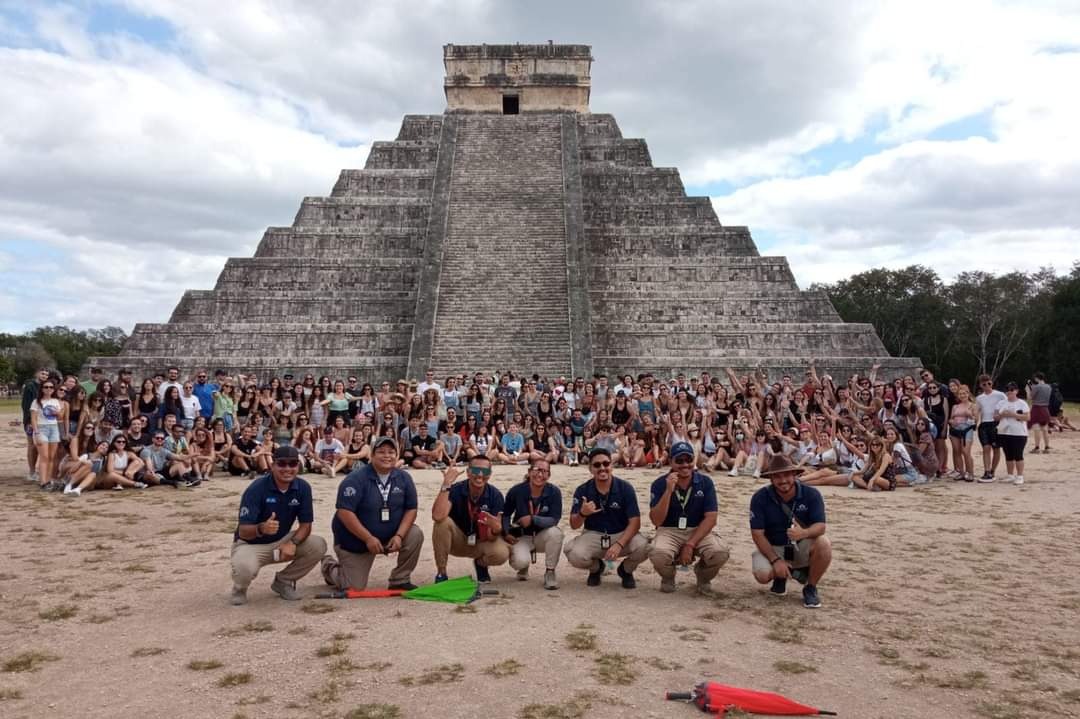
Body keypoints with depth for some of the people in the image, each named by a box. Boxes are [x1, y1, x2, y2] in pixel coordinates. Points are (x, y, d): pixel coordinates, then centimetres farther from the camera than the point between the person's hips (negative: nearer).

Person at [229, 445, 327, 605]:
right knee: (245, 568, -38)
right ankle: (240, 588, 3)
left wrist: (293, 543, -29)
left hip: (281, 542, 5)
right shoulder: (256, 488, -24)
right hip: (250, 544, -4)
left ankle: (283, 581, 8)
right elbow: (243, 532, -27)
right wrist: (261, 528, -49)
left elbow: (305, 525, -8)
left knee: (318, 546, -18)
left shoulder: (303, 487, -11)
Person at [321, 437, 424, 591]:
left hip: (390, 536, 4)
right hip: (355, 540, -4)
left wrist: (399, 536, -19)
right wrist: (369, 538, -27)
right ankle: (330, 566, 30)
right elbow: (344, 512, -25)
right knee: (354, 587, -4)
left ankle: (400, 580, -1)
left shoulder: (404, 478, -5)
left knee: (415, 535, -20)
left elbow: (411, 509, -4)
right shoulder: (355, 479, -19)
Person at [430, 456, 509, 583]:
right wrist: (446, 484, -41)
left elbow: (491, 537, -20)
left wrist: (496, 529, -45)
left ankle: (481, 563, 8)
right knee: (443, 522, -32)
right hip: (457, 541, -1)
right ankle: (441, 573, -13)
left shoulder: (495, 495, -17)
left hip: (481, 542, 1)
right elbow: (437, 516, -41)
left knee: (501, 553, -31)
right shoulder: (455, 490, -21)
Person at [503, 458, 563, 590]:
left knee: (555, 532, -34)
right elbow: (505, 515, 1)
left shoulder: (554, 492, -14)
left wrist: (532, 519, -34)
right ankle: (524, 567, 12)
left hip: (542, 536, 1)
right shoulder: (516, 491, -13)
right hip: (521, 536, -1)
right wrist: (506, 533, -16)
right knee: (520, 561, -31)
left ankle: (550, 572, -10)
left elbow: (554, 520, -21)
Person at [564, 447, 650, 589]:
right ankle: (596, 567, 10)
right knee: (574, 554, -30)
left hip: (622, 534, 0)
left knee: (643, 548, -31)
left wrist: (619, 544, -30)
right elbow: (574, 525, -6)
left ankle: (626, 570, 7)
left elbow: (635, 522, -14)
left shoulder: (625, 488, -10)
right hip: (593, 535, 1)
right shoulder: (582, 491, -6)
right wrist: (582, 514, -31)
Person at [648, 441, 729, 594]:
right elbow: (656, 521, -15)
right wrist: (669, 490, -26)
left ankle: (702, 576, 9)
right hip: (669, 531, -1)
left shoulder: (705, 482, -3)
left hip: (698, 531, 1)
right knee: (658, 556, -34)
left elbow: (710, 518, -9)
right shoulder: (660, 484, -7)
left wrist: (690, 545, -19)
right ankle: (668, 577, 6)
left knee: (719, 554, -29)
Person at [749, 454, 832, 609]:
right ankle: (781, 575, 11)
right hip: (772, 547, 0)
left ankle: (810, 588, -5)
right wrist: (775, 560, -25)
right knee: (762, 575, -29)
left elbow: (820, 526, -21)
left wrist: (804, 533, -44)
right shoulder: (760, 498, -15)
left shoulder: (811, 494, -14)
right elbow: (757, 534, -15)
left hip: (801, 547, 1)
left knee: (823, 543, -31)